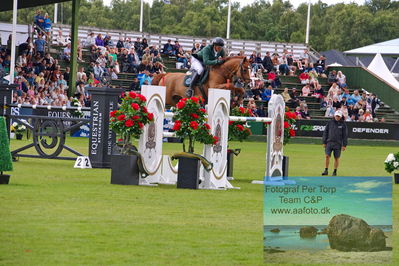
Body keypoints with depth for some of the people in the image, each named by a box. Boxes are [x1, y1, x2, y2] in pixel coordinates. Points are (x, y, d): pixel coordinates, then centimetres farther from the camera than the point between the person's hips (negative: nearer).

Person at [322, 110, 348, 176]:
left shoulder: (343, 124, 1)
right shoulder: (330, 122, 6)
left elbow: (345, 135, 2)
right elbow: (325, 132, 9)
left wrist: (344, 145, -3)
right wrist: (324, 142, 4)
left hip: (338, 144, -1)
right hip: (329, 143, 1)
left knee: (336, 158, 3)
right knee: (327, 156, -7)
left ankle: (335, 171, 13)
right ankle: (326, 170, 1)